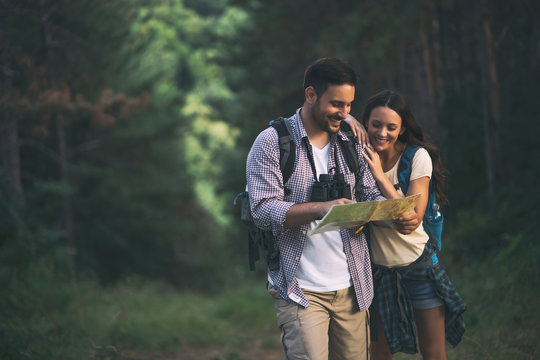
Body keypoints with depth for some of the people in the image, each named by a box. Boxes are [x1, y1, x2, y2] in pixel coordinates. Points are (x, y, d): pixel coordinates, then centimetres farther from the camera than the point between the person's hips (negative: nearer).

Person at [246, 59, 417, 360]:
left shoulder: (350, 142, 13)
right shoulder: (271, 142, -4)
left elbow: (370, 195, 15)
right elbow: (263, 210, -14)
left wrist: (397, 216, -9)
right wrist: (321, 208, -30)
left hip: (352, 288, 5)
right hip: (300, 290, -5)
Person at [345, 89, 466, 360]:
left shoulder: (418, 157, -12)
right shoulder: (361, 155, -6)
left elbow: (413, 217, -20)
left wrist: (381, 176, -24)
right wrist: (346, 120, -21)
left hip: (417, 263, -2)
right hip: (377, 266, 2)